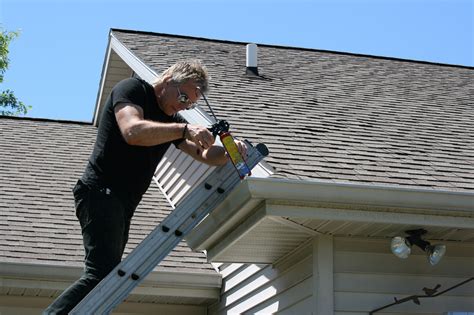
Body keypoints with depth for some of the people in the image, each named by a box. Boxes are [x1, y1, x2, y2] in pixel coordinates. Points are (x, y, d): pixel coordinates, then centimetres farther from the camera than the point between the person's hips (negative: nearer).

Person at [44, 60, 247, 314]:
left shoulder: (172, 119, 20)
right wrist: (184, 129, -27)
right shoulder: (132, 89, -4)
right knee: (102, 274, -23)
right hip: (101, 192, -9)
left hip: (124, 203, 10)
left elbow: (205, 155, 16)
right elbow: (133, 131, -24)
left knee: (107, 278, 5)